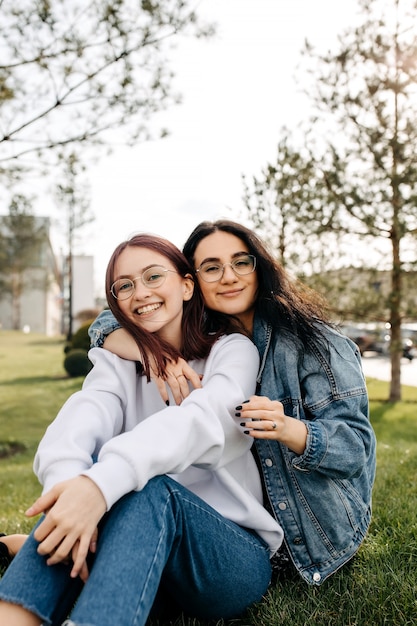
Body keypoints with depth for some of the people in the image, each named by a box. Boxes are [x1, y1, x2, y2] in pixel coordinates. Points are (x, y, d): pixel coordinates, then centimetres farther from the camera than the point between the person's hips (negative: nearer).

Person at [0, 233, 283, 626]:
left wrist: (102, 482, -43)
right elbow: (82, 415, -15)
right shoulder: (118, 361, 8)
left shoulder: (232, 350, -2)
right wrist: (66, 478, -40)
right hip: (146, 556, 3)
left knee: (152, 490, -34)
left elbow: (203, 418, -25)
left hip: (236, 556, -2)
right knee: (85, 463, -27)